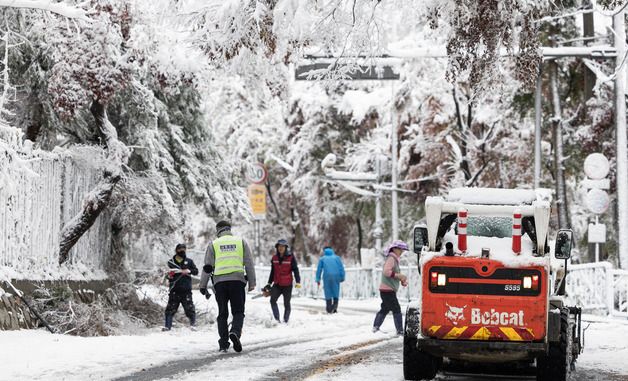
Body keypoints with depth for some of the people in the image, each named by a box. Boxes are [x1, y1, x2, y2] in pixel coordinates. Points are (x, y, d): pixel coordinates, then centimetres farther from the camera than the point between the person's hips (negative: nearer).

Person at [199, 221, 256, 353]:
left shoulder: (213, 244, 11)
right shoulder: (241, 242, 12)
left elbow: (207, 267, 7)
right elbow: (249, 264, 8)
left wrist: (203, 285, 12)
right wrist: (252, 282, 11)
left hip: (220, 282, 1)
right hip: (237, 280, -1)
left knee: (222, 314, 9)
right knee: (238, 312, 4)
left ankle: (223, 344, 3)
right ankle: (235, 332, -25)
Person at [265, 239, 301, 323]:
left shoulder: (291, 258, -5)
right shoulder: (274, 258, 7)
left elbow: (295, 270, -5)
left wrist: (298, 282, -16)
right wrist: (269, 283, 19)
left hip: (287, 285, -3)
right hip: (277, 284, 3)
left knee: (286, 304, 4)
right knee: (273, 300, -15)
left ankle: (285, 321, 13)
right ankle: (277, 319, -13)